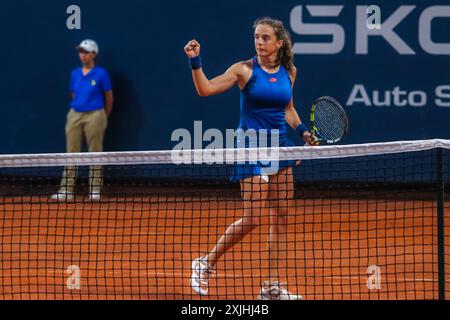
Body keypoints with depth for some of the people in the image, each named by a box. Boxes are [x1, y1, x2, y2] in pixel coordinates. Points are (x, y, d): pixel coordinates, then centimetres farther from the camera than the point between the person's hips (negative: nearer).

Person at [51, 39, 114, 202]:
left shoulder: (101, 74, -4)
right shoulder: (75, 74, 9)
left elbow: (109, 97, 4)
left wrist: (103, 118, 12)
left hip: (94, 115, -4)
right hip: (75, 115, 4)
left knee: (95, 153, 0)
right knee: (71, 153, 2)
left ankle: (95, 190, 5)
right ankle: (66, 190, 2)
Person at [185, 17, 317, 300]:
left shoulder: (289, 72, 7)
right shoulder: (245, 70, -7)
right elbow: (205, 89, -12)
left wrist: (303, 130, 8)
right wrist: (195, 61, -24)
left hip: (280, 148, 6)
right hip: (252, 150, -5)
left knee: (281, 218, 4)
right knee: (252, 220, -10)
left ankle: (273, 286, 10)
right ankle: (206, 264, 9)